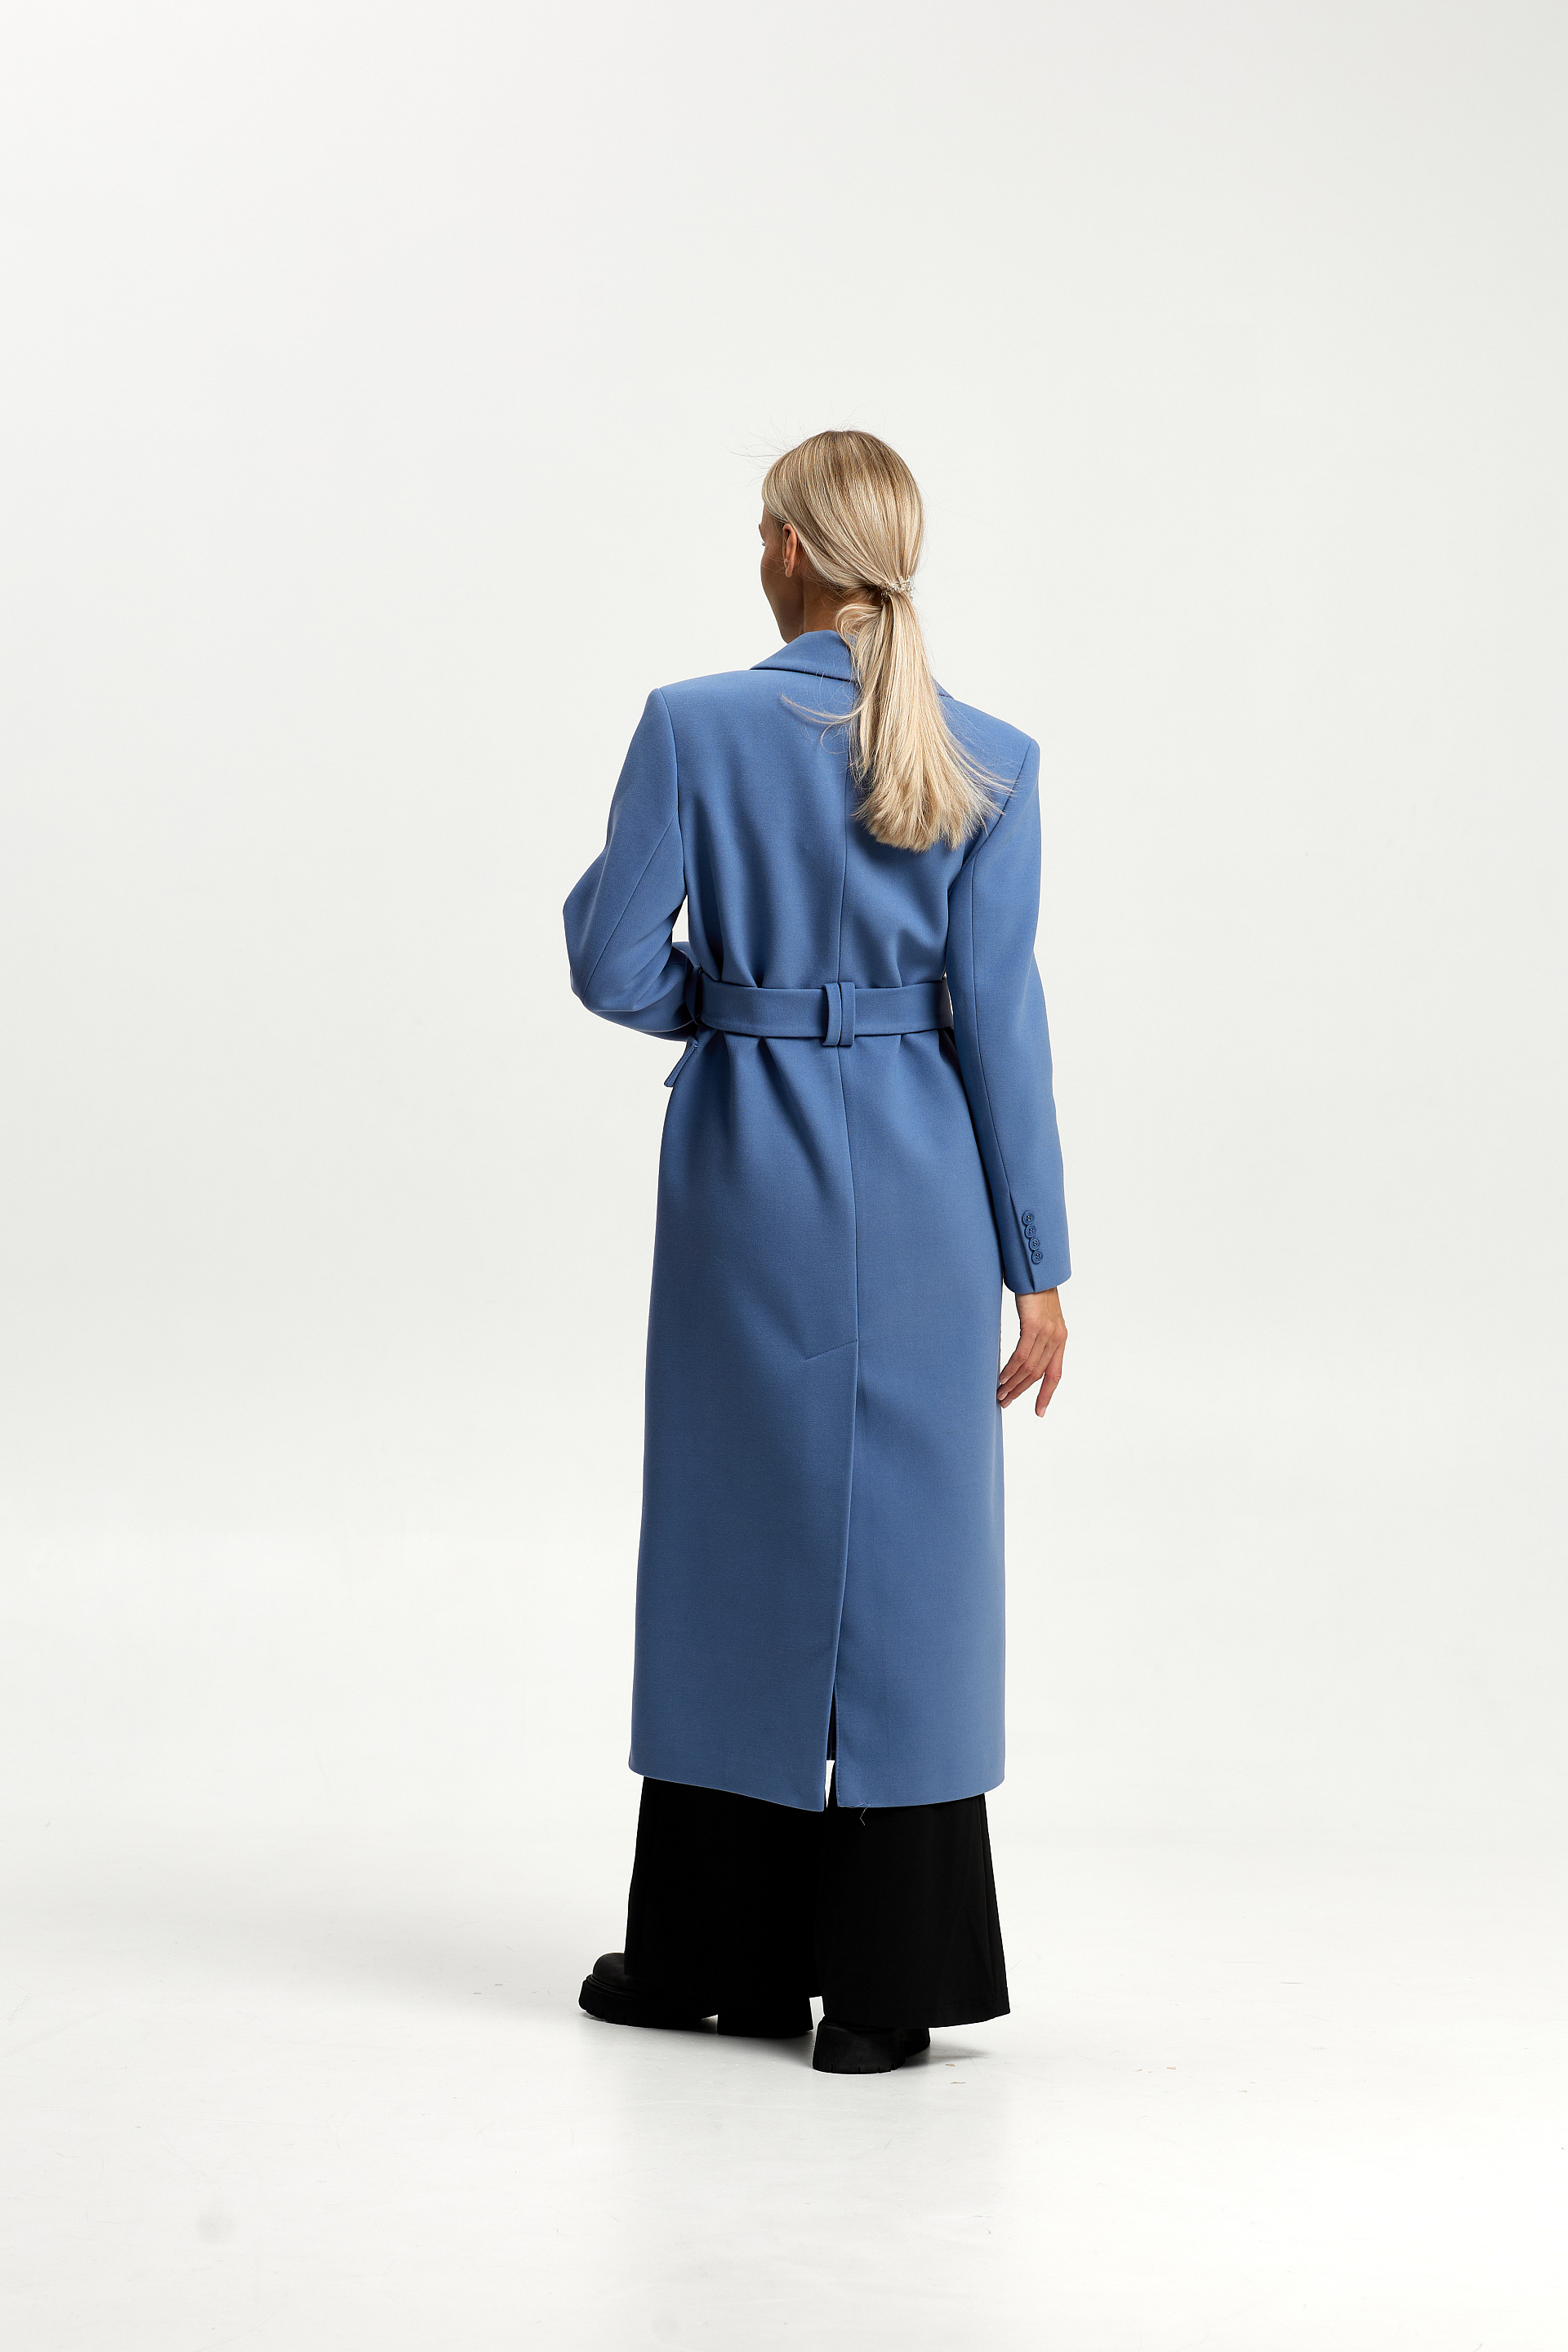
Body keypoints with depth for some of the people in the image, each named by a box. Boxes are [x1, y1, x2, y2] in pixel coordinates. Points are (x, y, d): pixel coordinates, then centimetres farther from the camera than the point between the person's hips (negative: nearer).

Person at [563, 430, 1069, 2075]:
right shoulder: (988, 763, -2)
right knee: (913, 1541, 5)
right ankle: (885, 1981, 8)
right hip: (922, 1188, 1)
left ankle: (717, 1951, 20)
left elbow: (617, 967, -7)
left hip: (750, 1169, -1)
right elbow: (997, 1015, -3)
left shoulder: (694, 727, -7)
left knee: (735, 1528, 11)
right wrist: (1037, 1261, 1)